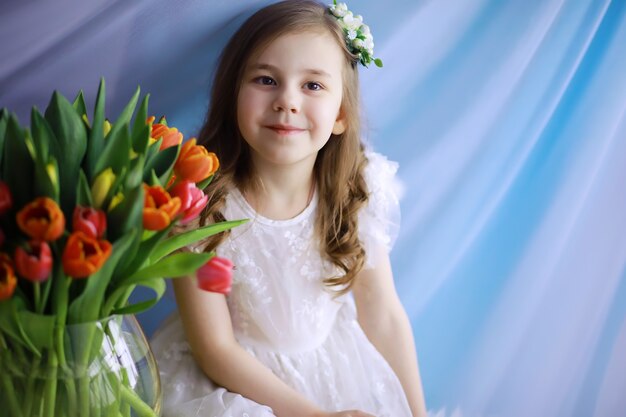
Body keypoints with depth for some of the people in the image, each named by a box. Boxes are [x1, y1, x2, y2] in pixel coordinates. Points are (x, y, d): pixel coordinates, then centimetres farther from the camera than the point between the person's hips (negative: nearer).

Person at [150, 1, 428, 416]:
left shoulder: (361, 191, -15)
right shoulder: (200, 201, -23)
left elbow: (384, 317, -6)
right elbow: (215, 348, -17)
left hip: (337, 368, 3)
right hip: (236, 380, -2)